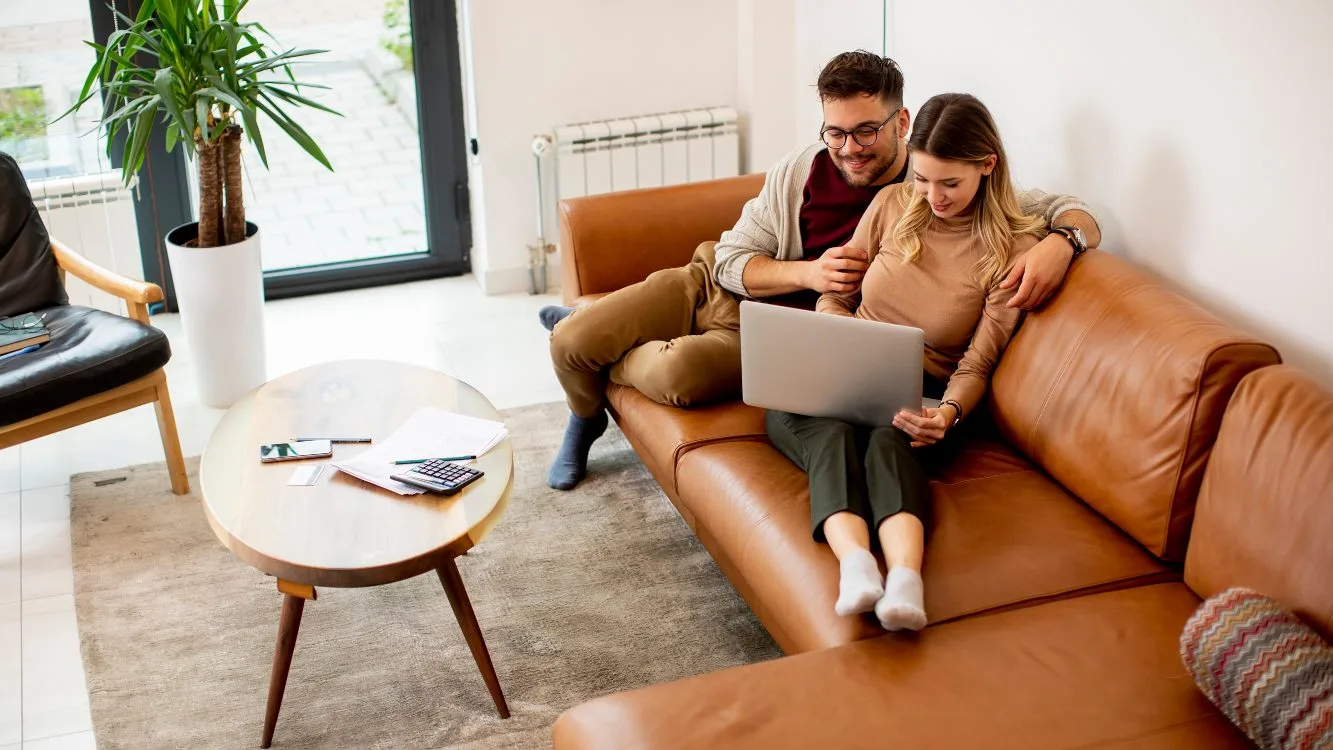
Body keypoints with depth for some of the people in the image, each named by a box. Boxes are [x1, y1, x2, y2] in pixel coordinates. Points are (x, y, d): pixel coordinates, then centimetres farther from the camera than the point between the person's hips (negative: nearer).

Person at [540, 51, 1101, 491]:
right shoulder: (800, 170, -7)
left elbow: (1074, 212, -14)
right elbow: (732, 259, -1)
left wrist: (1060, 240, -40)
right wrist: (808, 273, -20)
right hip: (712, 283, 3)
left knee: (677, 372, -34)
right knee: (570, 342, -13)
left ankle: (608, 362, 6)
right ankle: (586, 417, 27)